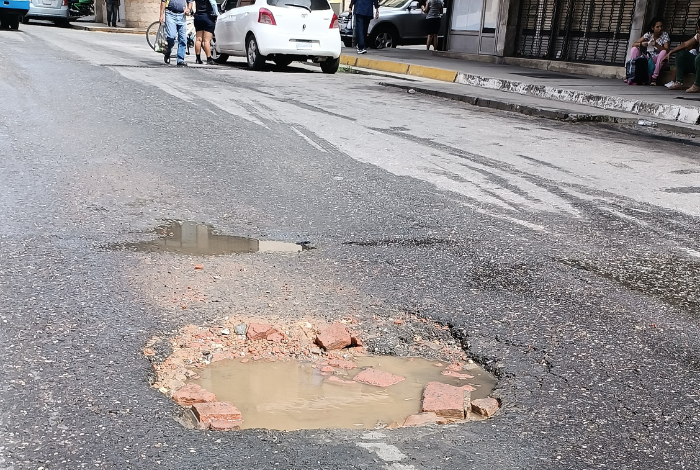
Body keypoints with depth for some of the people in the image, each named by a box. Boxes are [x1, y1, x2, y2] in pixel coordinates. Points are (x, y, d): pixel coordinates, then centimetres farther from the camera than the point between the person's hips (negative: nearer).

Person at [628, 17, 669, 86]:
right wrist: (641, 44, -28)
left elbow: (666, 50, -19)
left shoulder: (664, 35, -6)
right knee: (634, 49, -17)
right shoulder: (648, 34, -1)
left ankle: (654, 78, -30)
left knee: (663, 52, -34)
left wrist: (656, 45, -34)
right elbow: (633, 44, -6)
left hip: (657, 60, -2)